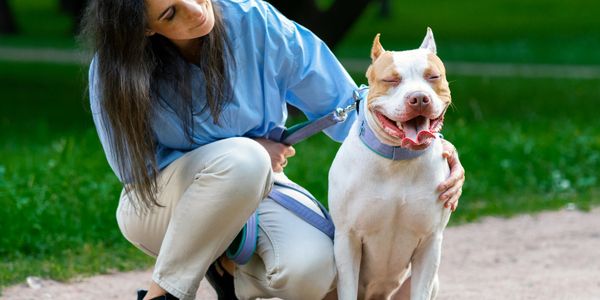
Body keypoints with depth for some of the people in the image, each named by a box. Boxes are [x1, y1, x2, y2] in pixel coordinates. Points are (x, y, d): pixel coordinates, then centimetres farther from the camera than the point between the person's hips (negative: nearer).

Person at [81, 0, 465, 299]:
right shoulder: (114, 69, -19)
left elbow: (344, 103, -10)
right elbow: (134, 167, -8)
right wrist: (245, 151, -15)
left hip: (254, 189, 2)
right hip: (157, 207, -2)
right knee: (241, 160, -37)